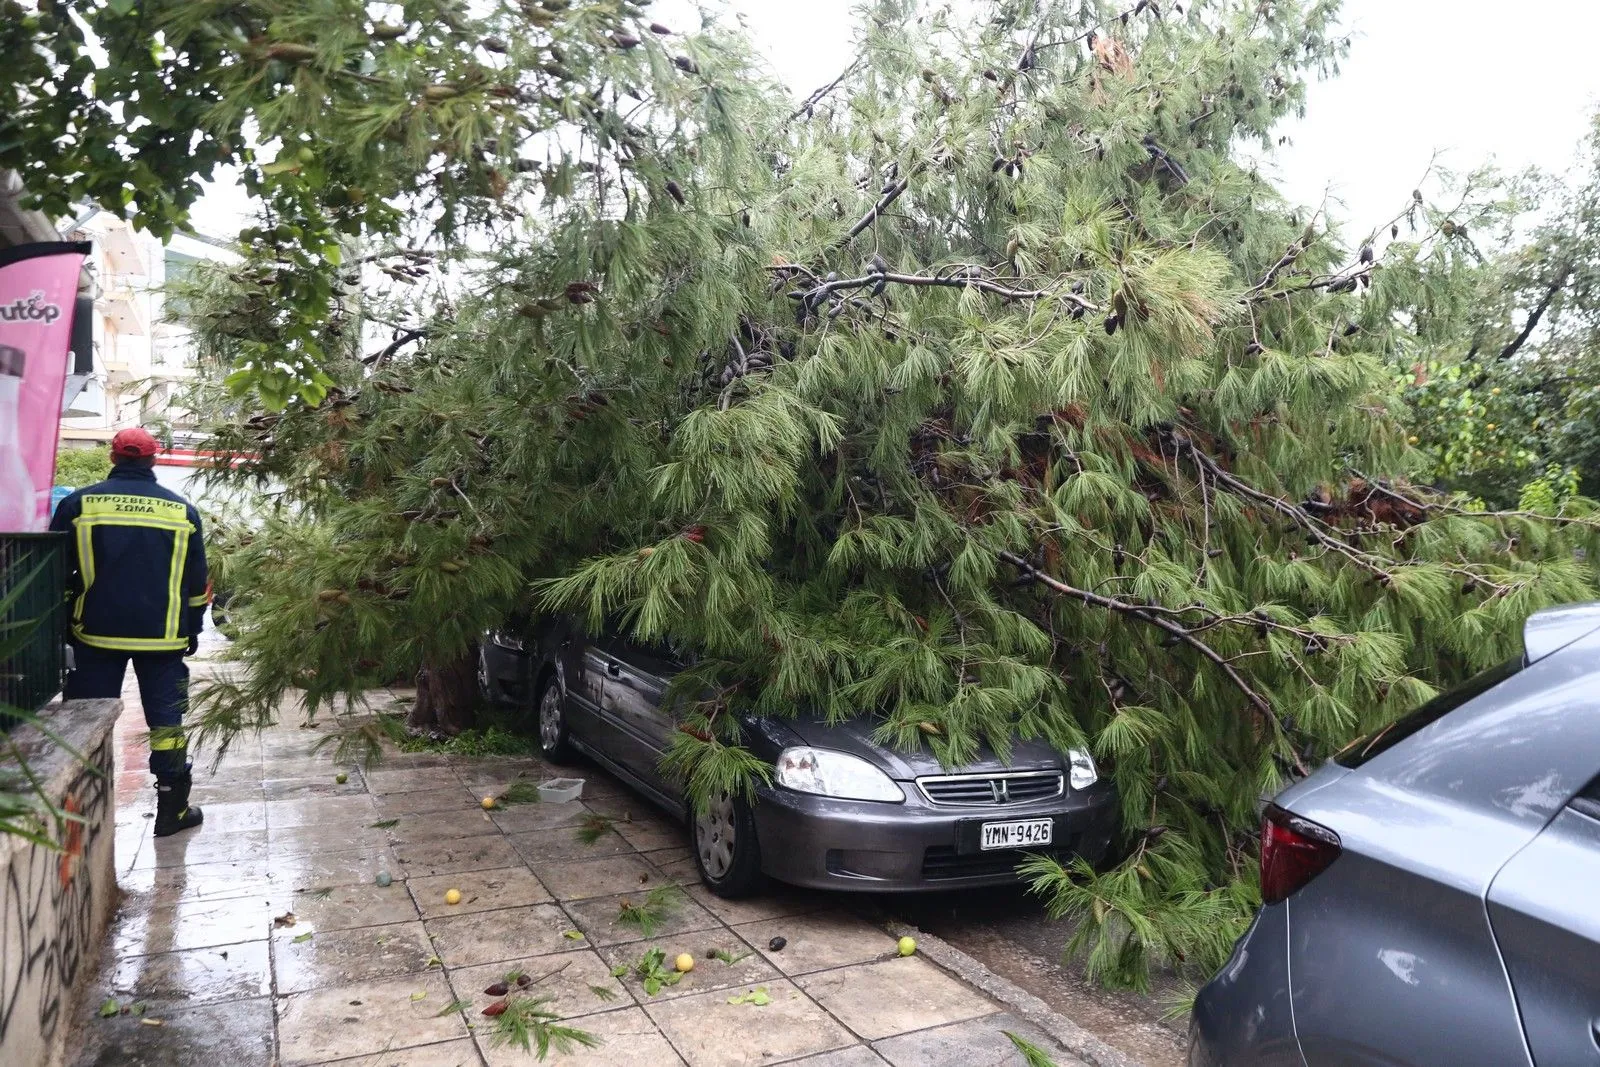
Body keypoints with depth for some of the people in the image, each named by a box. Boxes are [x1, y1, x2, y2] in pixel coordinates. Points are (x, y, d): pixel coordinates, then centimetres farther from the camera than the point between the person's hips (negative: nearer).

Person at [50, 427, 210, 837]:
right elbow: (197, 582, 8)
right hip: (163, 636, 0)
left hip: (96, 633, 0)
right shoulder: (182, 510, 3)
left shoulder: (78, 504, 0)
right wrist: (193, 630, 17)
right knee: (166, 720, 5)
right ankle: (173, 809, 9)